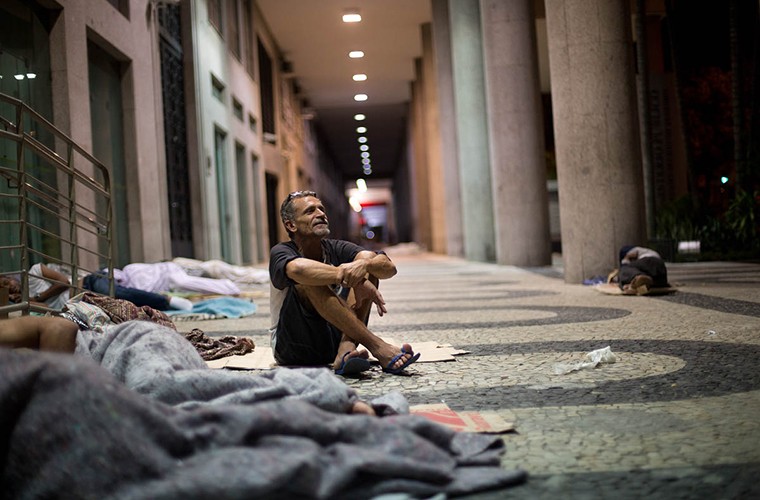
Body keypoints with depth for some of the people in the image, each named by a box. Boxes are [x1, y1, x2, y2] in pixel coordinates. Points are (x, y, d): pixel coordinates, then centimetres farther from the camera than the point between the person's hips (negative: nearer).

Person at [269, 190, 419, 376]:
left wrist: (364, 265, -37)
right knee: (311, 279, -29)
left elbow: (389, 267, -13)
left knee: (368, 258, -10)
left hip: (336, 339, 5)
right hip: (294, 349, -4)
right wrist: (356, 280, -44)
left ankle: (346, 350, -30)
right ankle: (377, 347, -36)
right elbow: (298, 269, -37)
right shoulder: (281, 252, -9)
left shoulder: (336, 249, 3)